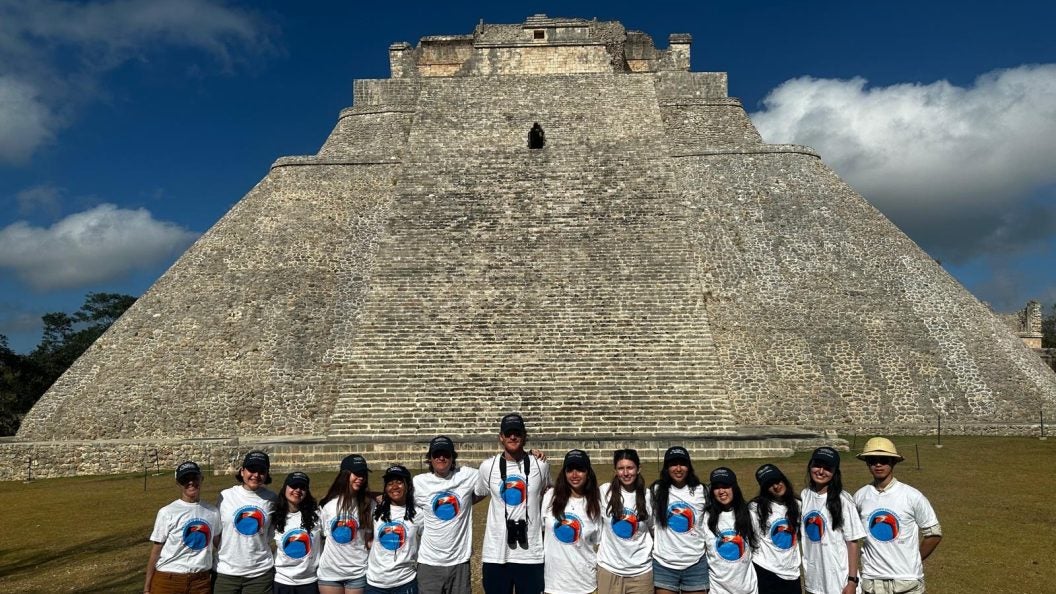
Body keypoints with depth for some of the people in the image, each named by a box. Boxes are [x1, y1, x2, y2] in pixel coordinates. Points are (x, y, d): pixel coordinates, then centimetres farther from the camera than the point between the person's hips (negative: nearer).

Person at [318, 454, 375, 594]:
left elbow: (369, 537, 5)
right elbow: (321, 535, 11)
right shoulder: (327, 504, 0)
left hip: (358, 573, -1)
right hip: (329, 572, 1)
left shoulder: (368, 504, -3)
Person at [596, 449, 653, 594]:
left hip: (641, 570, 1)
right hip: (608, 567, -1)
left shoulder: (647, 496, -1)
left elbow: (653, 528, 13)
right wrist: (599, 552, 7)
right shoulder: (605, 491, -6)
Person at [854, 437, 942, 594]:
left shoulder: (912, 496, -8)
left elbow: (934, 534, 1)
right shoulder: (860, 496, 0)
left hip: (907, 579, -2)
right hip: (872, 580, 2)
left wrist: (914, 560, 4)